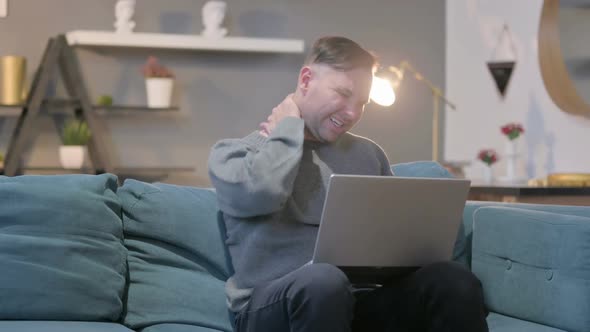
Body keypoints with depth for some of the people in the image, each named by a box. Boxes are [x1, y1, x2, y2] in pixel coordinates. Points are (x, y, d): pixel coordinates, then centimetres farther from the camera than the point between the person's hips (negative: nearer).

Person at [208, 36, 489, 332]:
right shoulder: (235, 151, 7)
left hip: (357, 299, 4)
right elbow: (260, 192, -17)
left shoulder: (368, 153, 22)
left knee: (453, 280, -25)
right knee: (324, 281, -39)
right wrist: (289, 127, 1)